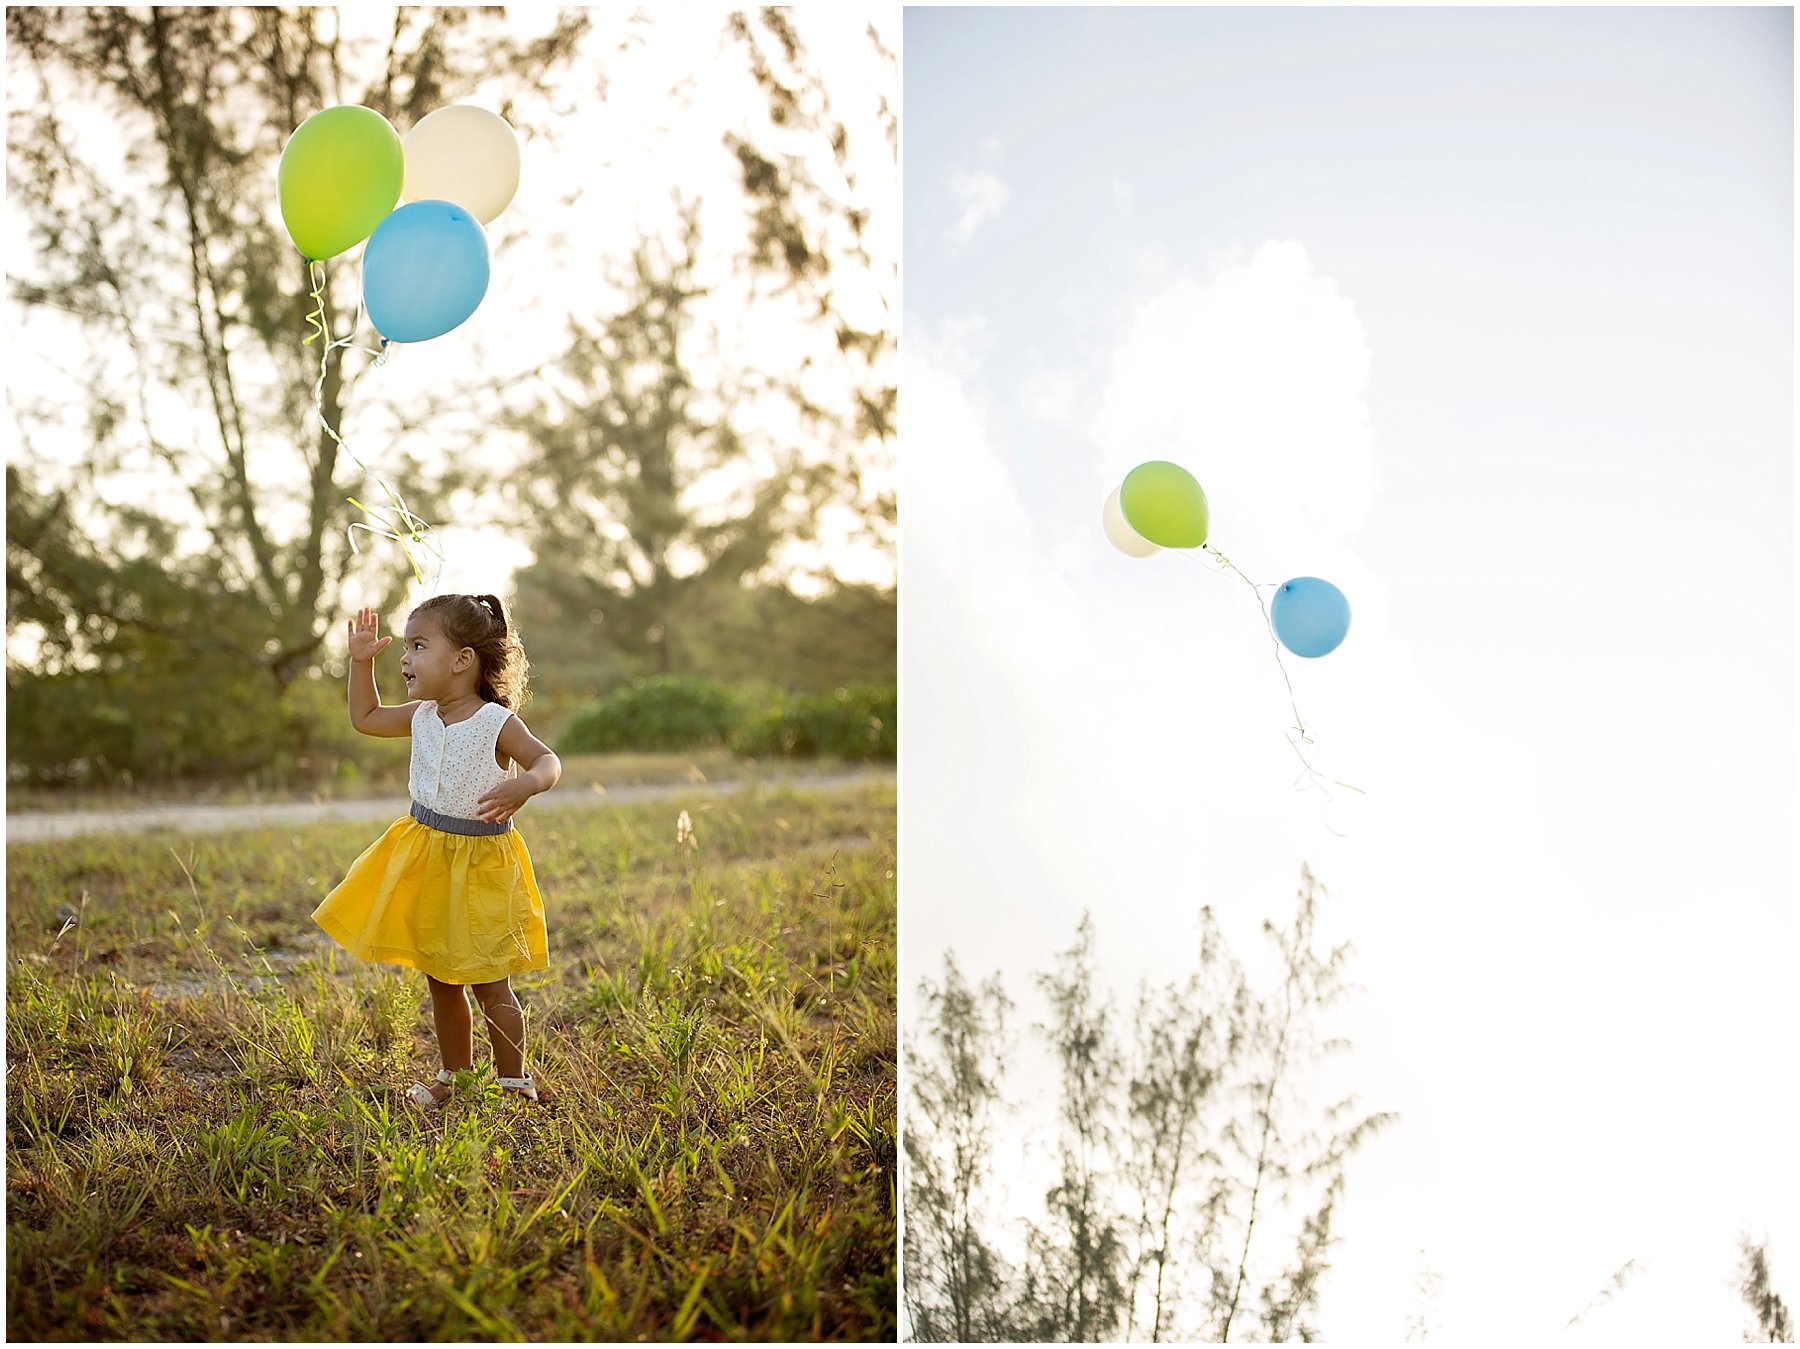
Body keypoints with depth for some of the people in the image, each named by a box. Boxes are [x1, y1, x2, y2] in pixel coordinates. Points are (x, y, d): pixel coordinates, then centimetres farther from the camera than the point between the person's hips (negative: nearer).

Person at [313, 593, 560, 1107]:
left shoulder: (497, 722, -15)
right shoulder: (422, 717, 4)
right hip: (427, 862, 7)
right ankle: (455, 1076, 29)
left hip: (480, 864, -7)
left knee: (488, 983, 0)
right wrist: (361, 660, 11)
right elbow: (364, 718, 19)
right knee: (440, 980, 15)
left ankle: (514, 1081, 12)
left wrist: (523, 786, -41)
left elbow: (548, 762, -20)